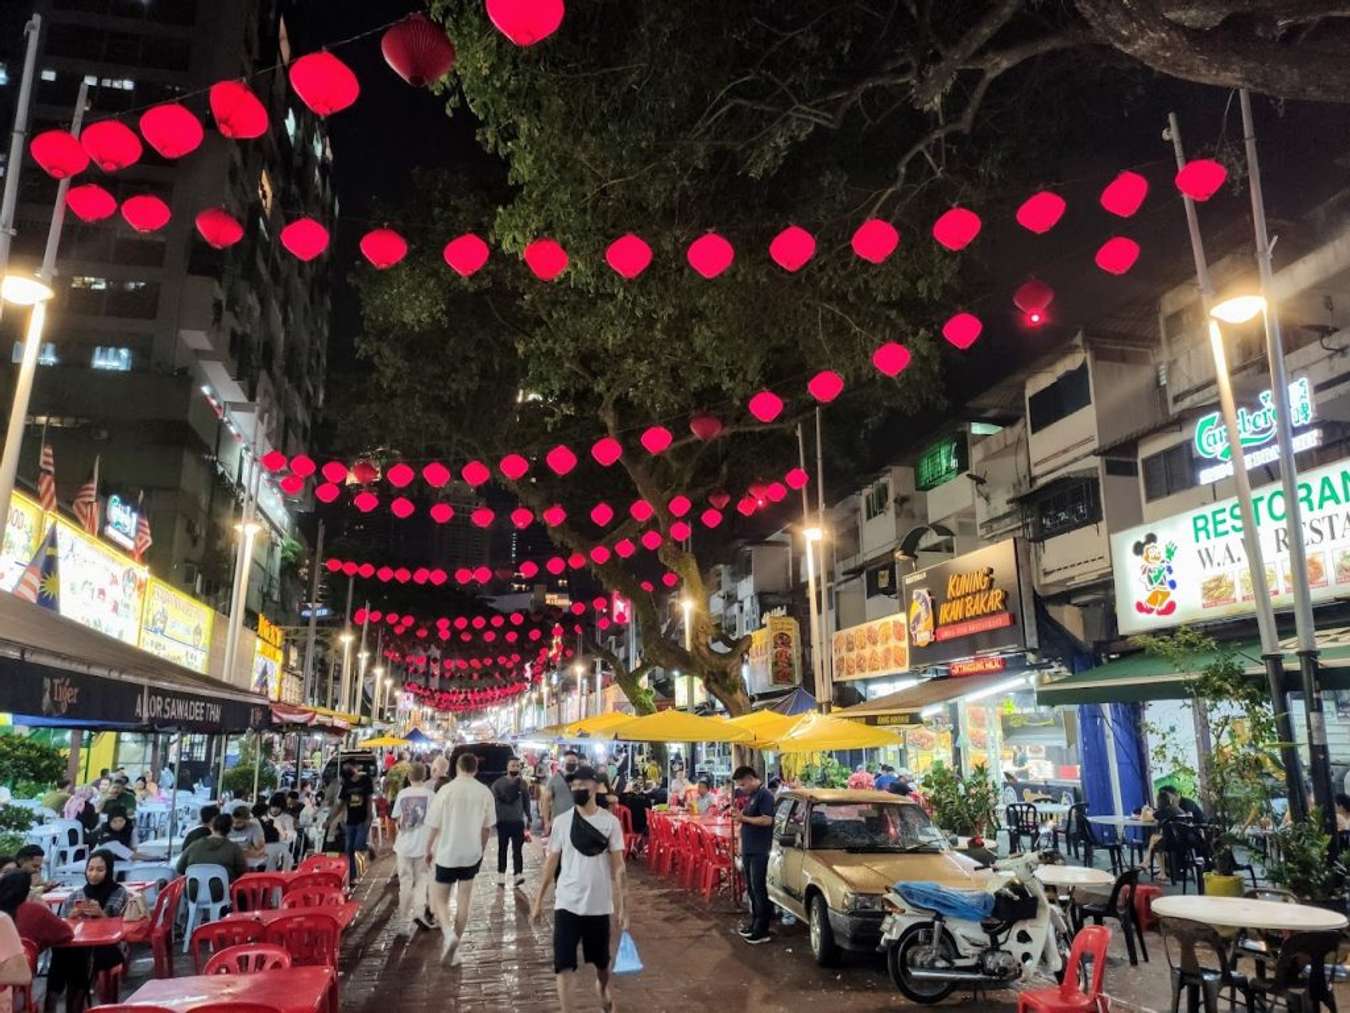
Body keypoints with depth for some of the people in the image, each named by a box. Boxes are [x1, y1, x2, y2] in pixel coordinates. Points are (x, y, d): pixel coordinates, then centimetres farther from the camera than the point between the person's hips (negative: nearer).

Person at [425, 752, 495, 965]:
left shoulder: (446, 790, -13)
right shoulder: (485, 793, -6)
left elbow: (435, 826, -7)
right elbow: (487, 827, 3)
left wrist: (429, 849, 9)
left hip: (447, 854, -2)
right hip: (471, 854, 2)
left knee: (440, 899, 11)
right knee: (463, 902, 14)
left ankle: (448, 933, -14)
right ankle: (454, 949, 18)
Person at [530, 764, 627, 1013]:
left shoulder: (610, 822, -7)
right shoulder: (561, 822, -4)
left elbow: (617, 866, -3)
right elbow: (552, 862, 4)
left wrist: (621, 905, -6)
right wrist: (538, 899, 5)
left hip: (599, 904, 0)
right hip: (566, 903, 0)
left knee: (601, 960, 20)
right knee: (563, 964, -5)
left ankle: (603, 987, 51)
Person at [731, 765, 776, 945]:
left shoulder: (765, 795, -13)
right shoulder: (750, 796, 15)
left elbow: (767, 820, -22)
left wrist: (743, 817, -19)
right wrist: (739, 814, 6)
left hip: (759, 851, -9)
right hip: (748, 850, 9)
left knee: (759, 889, -5)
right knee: (751, 888, 14)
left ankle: (763, 931, 0)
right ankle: (754, 924, 23)